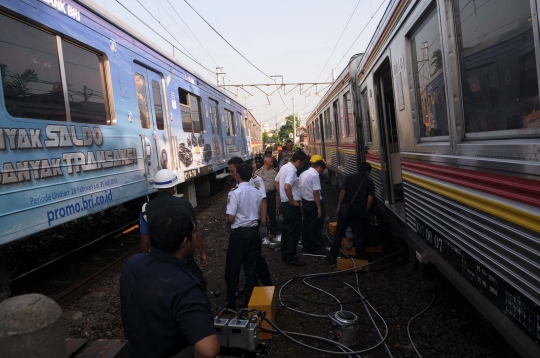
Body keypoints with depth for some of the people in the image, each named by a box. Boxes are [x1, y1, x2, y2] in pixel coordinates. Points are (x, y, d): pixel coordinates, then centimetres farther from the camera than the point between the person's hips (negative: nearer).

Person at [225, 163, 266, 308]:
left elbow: (230, 218, -17)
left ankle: (232, 302, 18)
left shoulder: (234, 193, -15)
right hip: (254, 231, 5)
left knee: (232, 268, 9)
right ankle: (249, 301, 21)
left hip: (239, 232, -5)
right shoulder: (258, 192, 2)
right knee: (251, 267, 13)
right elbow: (262, 216, 8)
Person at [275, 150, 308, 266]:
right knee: (294, 232, 0)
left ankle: (284, 255, 26)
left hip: (284, 203, 10)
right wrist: (292, 202, -24)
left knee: (286, 230, 17)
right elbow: (287, 187, -35)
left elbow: (276, 182, 21)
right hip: (291, 206, -10)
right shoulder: (291, 170, -21)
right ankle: (291, 258, 7)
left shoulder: (284, 167, 9)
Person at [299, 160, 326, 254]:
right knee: (312, 227, 2)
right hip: (312, 203, -8)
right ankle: (313, 248, 11)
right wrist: (319, 208, -17)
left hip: (304, 202, 8)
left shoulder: (303, 174, 8)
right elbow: (315, 193, -20)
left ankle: (305, 247, 22)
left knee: (305, 225, 14)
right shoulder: (315, 175, -17)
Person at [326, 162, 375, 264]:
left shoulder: (348, 178, 6)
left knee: (339, 232, 8)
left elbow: (342, 192, -4)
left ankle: (332, 256, 8)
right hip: (359, 210, -1)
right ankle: (360, 258, 15)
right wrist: (365, 212, 6)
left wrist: (339, 206, 3)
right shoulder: (369, 182, 5)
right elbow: (370, 199, -3)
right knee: (359, 235, 10)